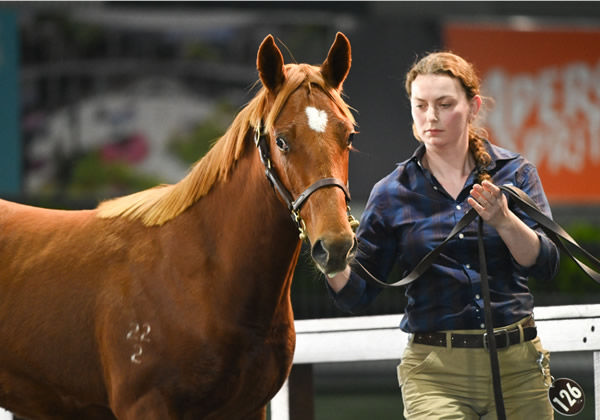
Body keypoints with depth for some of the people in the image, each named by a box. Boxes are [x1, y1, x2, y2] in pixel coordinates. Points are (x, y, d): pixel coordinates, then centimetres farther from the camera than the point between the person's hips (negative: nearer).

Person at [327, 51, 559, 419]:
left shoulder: (515, 173, 4)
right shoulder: (393, 193, 4)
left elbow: (545, 265, -7)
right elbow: (356, 295, 4)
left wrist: (503, 220, -25)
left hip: (518, 365, 1)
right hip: (435, 372, -1)